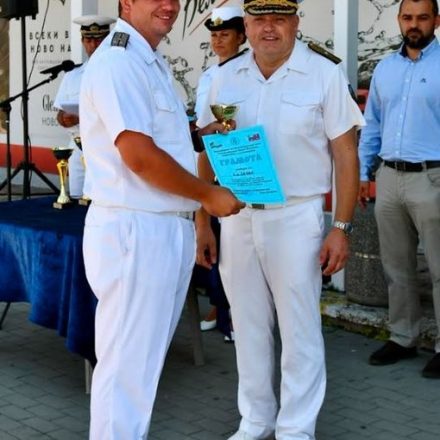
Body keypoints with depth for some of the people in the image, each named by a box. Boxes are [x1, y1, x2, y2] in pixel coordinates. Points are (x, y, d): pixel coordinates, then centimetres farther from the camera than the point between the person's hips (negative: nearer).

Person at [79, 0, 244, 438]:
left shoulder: (152, 62, 15)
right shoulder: (118, 61, -16)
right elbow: (139, 155, -23)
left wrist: (203, 134, 9)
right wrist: (209, 195, -13)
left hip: (167, 228, 10)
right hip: (135, 231, -10)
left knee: (145, 355, 19)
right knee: (128, 363, -1)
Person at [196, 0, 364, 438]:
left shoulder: (324, 75, -4)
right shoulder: (226, 78, 6)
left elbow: (345, 155, -4)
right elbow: (207, 155, 10)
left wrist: (341, 227, -9)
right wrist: (202, 223, 7)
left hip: (295, 217, -3)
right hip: (236, 217, 4)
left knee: (299, 330, 3)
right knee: (248, 326, 13)